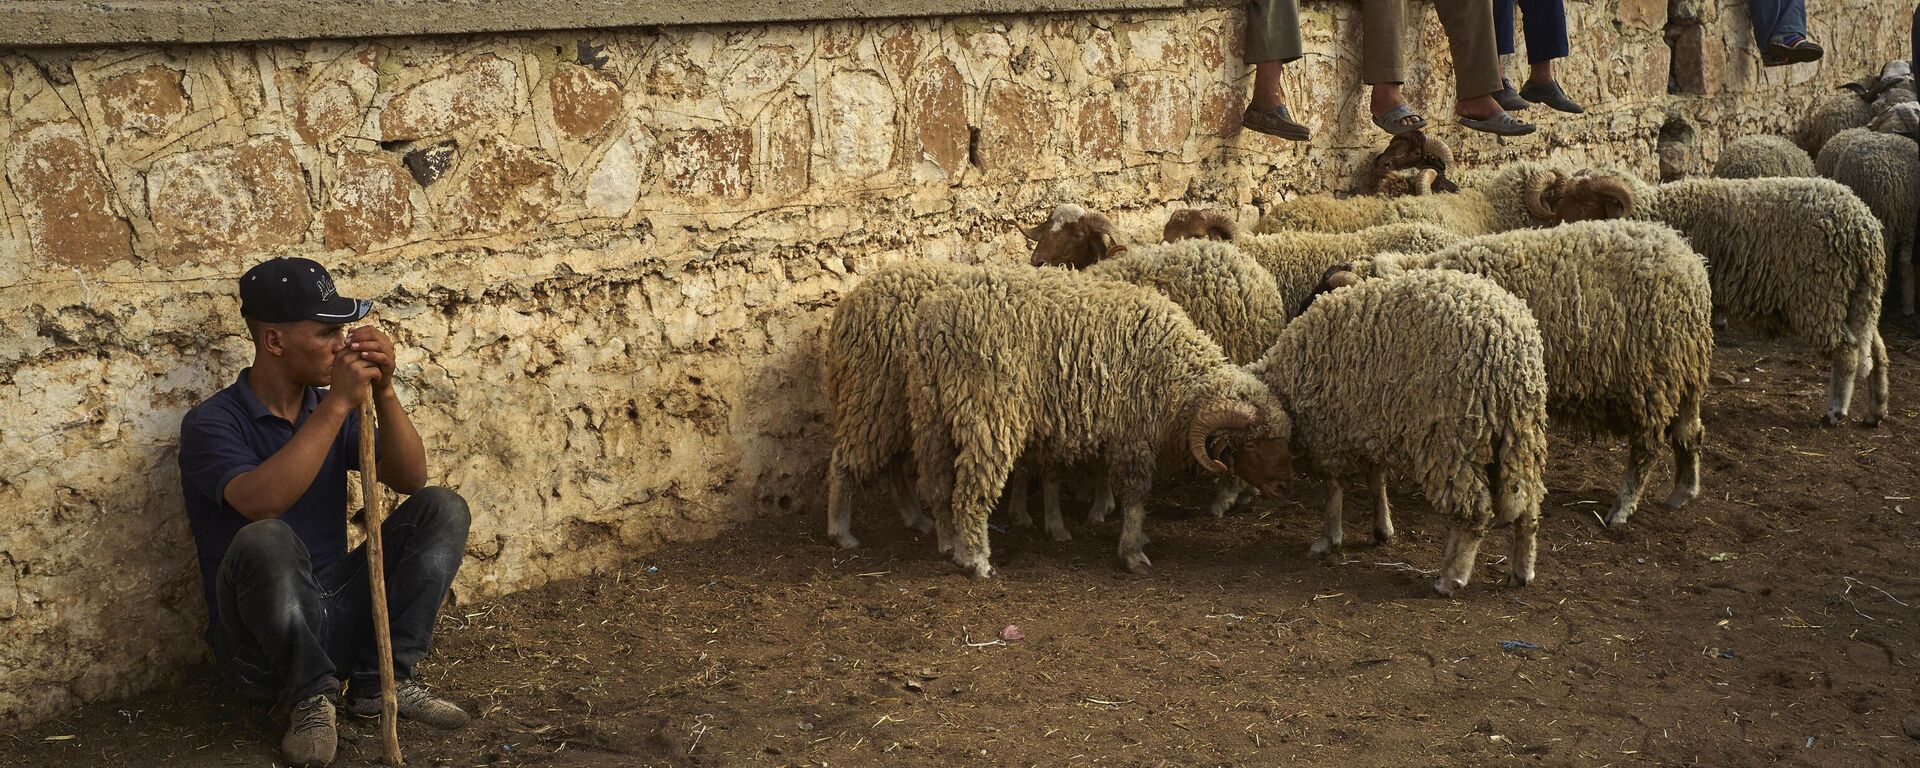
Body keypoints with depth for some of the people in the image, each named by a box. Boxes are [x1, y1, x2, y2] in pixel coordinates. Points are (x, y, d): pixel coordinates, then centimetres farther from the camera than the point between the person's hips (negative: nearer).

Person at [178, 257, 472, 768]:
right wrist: (338, 404, -30)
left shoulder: (330, 407, 8)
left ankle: (381, 682, -7)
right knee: (265, 541, -37)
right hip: (261, 644, -6)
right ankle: (309, 697, -14)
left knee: (442, 510, -7)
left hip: (338, 616, 6)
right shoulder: (211, 423, -11)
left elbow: (409, 479, -3)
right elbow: (260, 503, -31)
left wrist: (382, 391, -17)